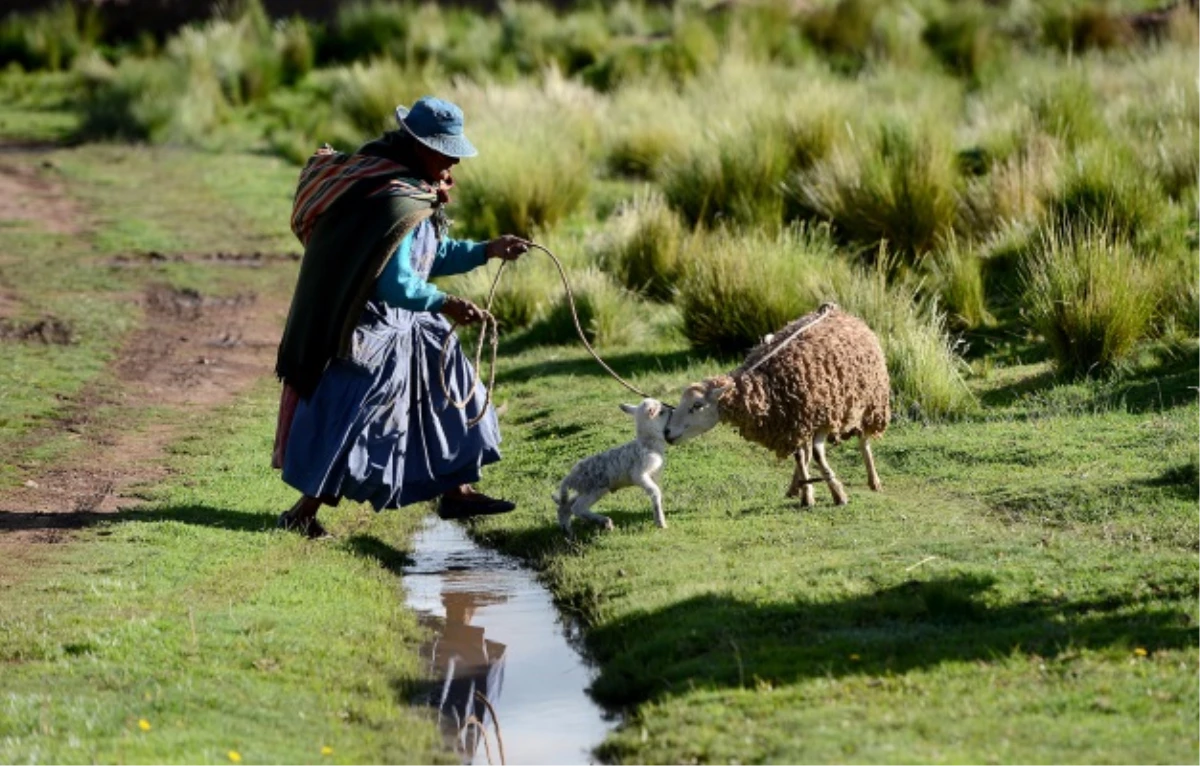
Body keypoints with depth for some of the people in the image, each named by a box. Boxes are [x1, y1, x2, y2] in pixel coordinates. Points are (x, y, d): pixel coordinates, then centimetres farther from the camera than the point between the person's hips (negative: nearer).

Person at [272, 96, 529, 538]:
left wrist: (487, 251, 11)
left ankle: (454, 491, 26)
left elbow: (432, 255, 18)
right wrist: (442, 303, -41)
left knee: (447, 382, 15)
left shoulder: (415, 190, 7)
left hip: (403, 324, 11)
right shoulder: (396, 202, -25)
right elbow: (392, 283, -31)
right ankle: (304, 511, 0)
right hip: (367, 329, -11)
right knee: (349, 415, -9)